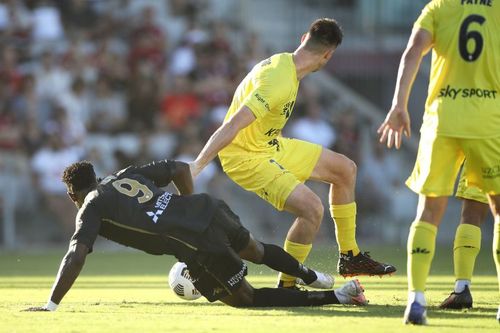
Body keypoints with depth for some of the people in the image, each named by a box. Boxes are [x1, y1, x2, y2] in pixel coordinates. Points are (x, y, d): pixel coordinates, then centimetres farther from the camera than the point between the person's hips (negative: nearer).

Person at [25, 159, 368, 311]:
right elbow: (181, 168, 24)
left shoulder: (91, 208, 5)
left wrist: (51, 305, -6)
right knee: (257, 251, 38)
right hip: (208, 208, 7)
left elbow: (76, 256, -8)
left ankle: (336, 296, 2)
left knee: (245, 298, 11)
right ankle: (310, 276, 60)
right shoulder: (127, 174, 24)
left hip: (198, 247, -7)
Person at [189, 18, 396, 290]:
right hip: (246, 158, -10)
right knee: (312, 208, -25)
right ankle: (286, 287, -9)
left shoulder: (283, 62, 1)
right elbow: (233, 124, -34)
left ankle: (350, 257, 25)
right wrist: (197, 166, -35)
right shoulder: (280, 82, -30)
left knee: (345, 169, 14)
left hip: (272, 146, 10)